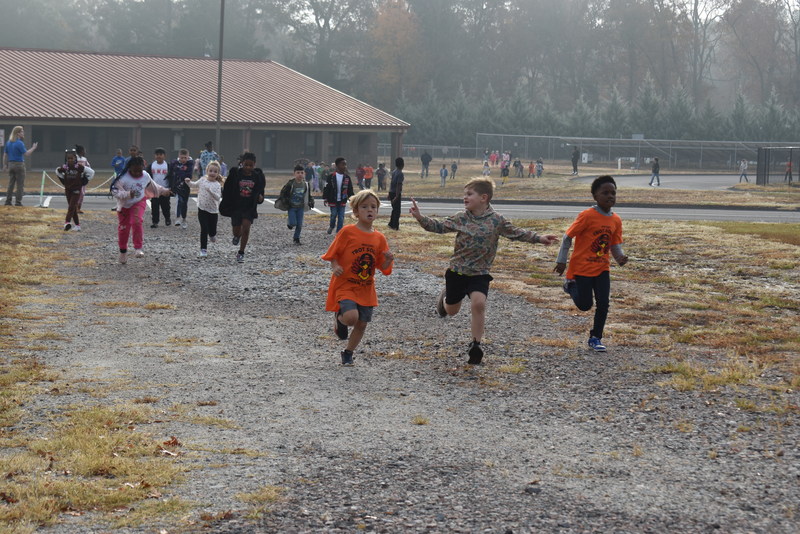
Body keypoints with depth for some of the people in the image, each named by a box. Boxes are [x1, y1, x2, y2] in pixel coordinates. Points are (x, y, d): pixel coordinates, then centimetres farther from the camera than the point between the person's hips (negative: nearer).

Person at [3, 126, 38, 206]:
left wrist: (5, 165, 16)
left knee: (11, 184, 10)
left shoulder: (8, 143, 9)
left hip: (11, 164, 7)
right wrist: (33, 148, -3)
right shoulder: (19, 143, -15)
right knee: (20, 185, -1)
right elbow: (26, 153, -16)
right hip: (19, 164, -7)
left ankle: (8, 201, 9)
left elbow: (5, 155, 12)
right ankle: (18, 202, -2)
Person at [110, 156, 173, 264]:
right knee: (123, 228, 7)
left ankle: (138, 248, -21)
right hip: (124, 205, -1)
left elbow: (153, 186, 12)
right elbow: (114, 191, -28)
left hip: (139, 202, 1)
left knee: (136, 222, -26)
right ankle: (123, 252, 28)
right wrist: (128, 194, -42)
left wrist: (164, 191, 24)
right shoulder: (123, 178, -23)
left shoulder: (145, 176, -9)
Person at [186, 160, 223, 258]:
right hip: (202, 209, 1)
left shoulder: (217, 185, -9)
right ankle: (203, 250, 0)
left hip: (213, 210, -1)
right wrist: (188, 182, 0)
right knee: (204, 229, -6)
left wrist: (211, 191, -37)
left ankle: (212, 235, 46)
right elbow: (194, 185, 18)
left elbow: (218, 197, -22)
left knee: (212, 231, 8)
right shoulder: (202, 180, 0)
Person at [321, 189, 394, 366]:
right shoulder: (347, 232, -8)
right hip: (345, 286, -5)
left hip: (366, 290, 5)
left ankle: (348, 353, 30)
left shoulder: (379, 238, 4)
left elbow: (383, 267, 8)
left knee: (362, 324, 7)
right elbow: (332, 254, -2)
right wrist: (335, 267, -21)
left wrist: (388, 260, -14)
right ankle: (339, 318, 11)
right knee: (351, 317, -25)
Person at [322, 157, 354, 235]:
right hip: (333, 200, -2)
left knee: (341, 217, 2)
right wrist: (325, 199, -5)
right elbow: (326, 188, -5)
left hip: (342, 201, 2)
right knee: (333, 215, 7)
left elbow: (350, 189, 7)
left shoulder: (347, 177, 0)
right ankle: (332, 226, 36)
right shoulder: (331, 176, -9)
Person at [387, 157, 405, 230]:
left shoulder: (394, 172, 9)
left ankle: (391, 224, 24)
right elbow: (399, 185, -22)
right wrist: (397, 196, -25)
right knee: (397, 210, 1)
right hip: (396, 194, -8)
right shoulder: (400, 174, -17)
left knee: (394, 209, 19)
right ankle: (395, 226, 4)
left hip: (391, 193, 8)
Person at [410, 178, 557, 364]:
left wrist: (539, 238, -6)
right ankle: (445, 296, 54)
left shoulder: (496, 220, -6)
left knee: (479, 303, -25)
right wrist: (420, 218, -16)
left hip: (479, 273, -2)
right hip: (456, 271, 2)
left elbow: (517, 233, 0)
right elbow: (439, 226, -3)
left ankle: (475, 344, -11)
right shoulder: (461, 218, -4)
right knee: (451, 310, 15)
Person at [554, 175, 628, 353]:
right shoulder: (587, 216, -16)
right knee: (585, 305, 1)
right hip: (582, 268, -5)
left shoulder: (616, 220, 2)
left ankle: (595, 338, 11)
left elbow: (615, 245, 7)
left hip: (602, 268, 5)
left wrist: (620, 257, -16)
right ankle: (571, 284, 31)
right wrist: (561, 261, -9)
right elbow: (568, 236, -10)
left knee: (603, 303, -5)